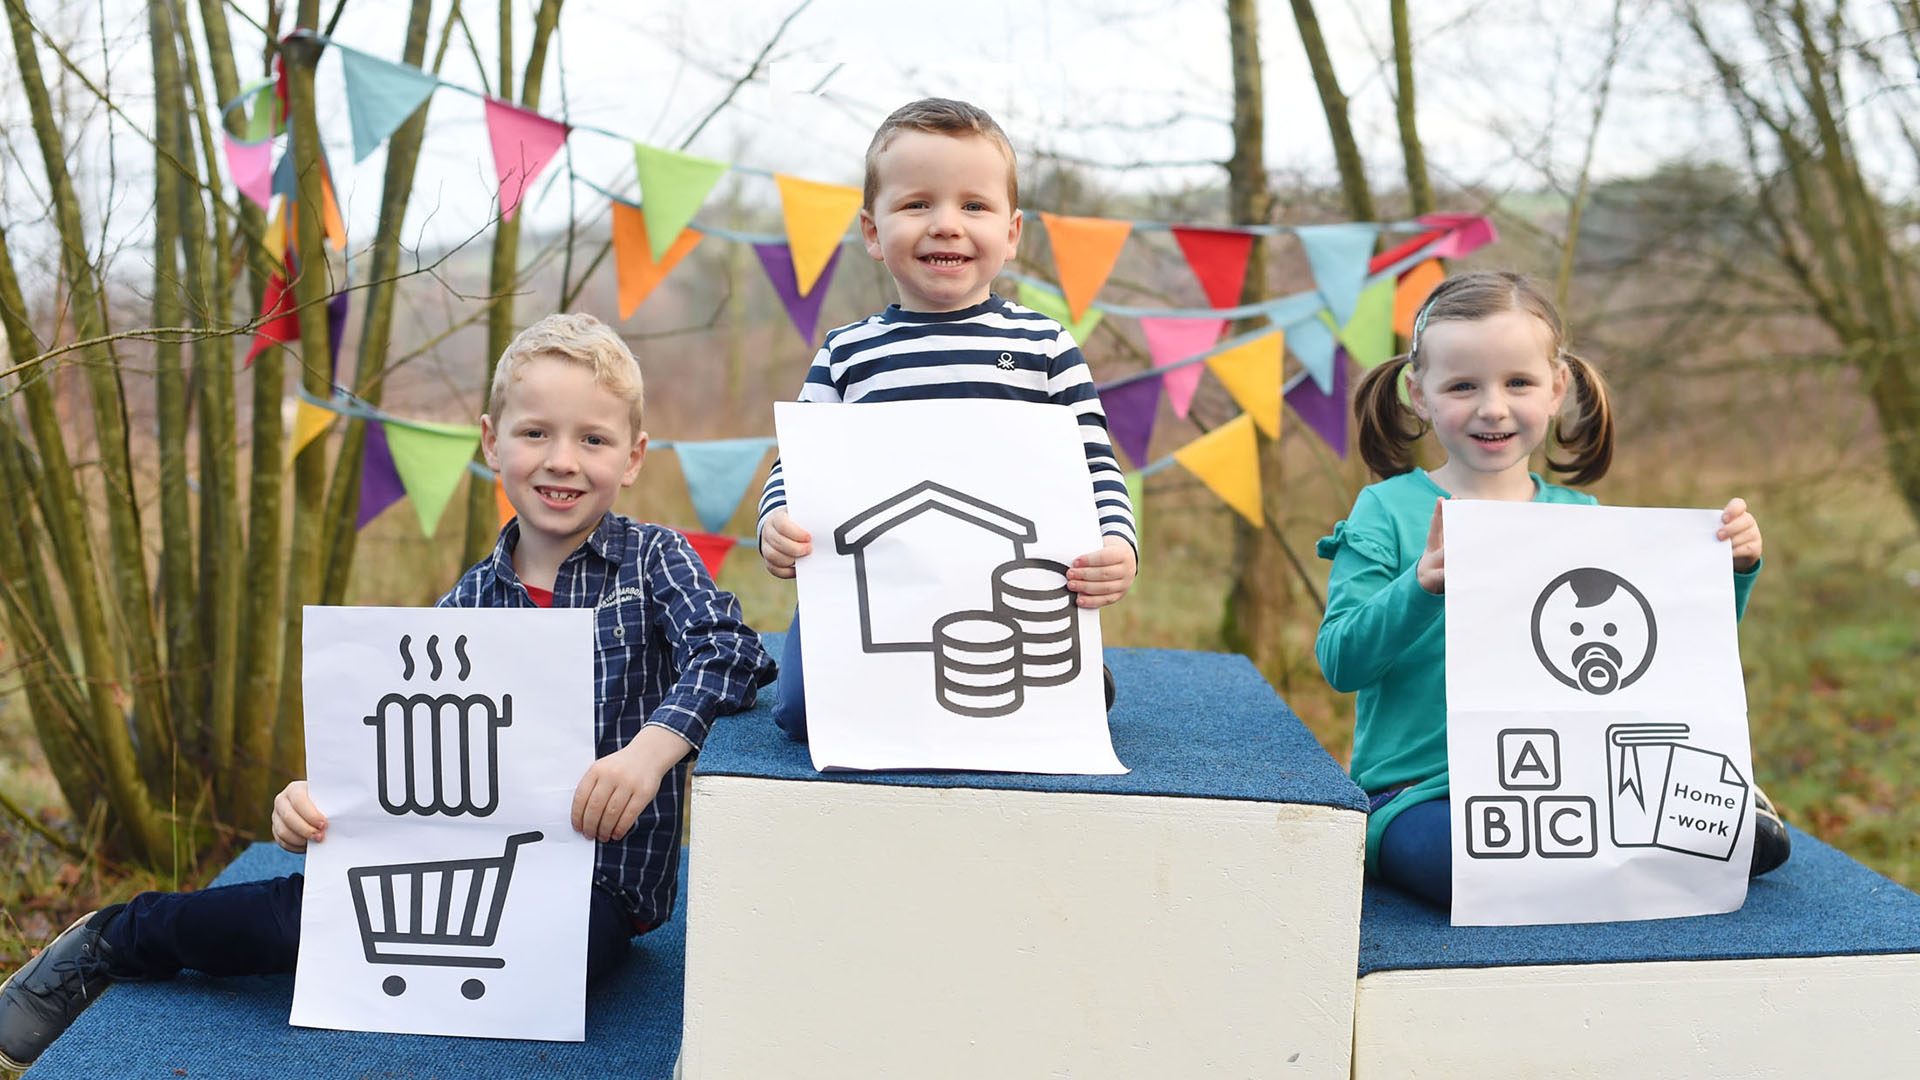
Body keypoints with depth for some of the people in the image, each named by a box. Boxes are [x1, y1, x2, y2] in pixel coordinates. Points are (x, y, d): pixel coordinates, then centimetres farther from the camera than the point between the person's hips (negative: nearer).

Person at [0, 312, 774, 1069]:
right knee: (310, 908, -18)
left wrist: (650, 750, -39)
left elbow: (726, 650, -22)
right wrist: (318, 801, -13)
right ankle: (120, 938, 13)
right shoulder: (468, 605, 6)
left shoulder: (655, 561, -4)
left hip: (604, 880, -3)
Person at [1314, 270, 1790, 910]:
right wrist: (1420, 587, -27)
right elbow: (1338, 660, -11)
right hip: (1420, 795, -2)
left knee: (1764, 841, -18)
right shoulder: (1388, 511, -2)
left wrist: (1735, 570, -2)